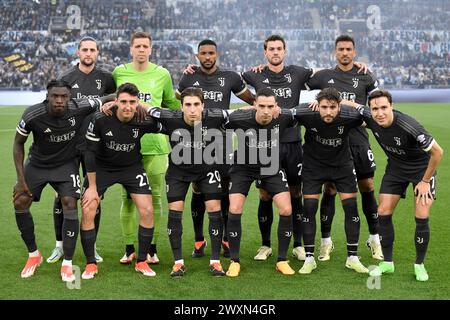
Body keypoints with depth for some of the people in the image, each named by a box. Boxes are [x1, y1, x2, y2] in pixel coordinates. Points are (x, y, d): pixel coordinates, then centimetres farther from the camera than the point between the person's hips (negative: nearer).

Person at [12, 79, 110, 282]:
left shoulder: (80, 109, -26)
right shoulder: (32, 115, -25)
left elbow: (105, 100, -10)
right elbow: (18, 144, -9)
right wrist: (21, 178, -12)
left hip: (66, 164, -1)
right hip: (37, 164, 1)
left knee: (70, 204, -16)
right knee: (20, 203, -6)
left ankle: (67, 264, -4)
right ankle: (33, 255, 16)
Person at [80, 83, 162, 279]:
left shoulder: (144, 120, -22)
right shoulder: (100, 120, -25)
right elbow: (90, 152, -16)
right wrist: (92, 187, -14)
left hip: (132, 167, 1)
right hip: (102, 167, -1)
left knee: (147, 211, -9)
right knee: (88, 213, -11)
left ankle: (141, 262, 9)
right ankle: (91, 264, 5)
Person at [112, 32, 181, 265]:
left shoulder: (162, 74, 5)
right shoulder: (118, 73, 5)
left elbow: (171, 103, 19)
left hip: (155, 144, 0)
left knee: (155, 197, 2)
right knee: (128, 197, 3)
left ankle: (152, 248, 12)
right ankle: (129, 249, 13)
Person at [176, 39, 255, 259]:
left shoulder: (230, 78, 5)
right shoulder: (189, 78, 6)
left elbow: (253, 100, 16)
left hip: (222, 142, 0)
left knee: (224, 192, 2)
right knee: (198, 192, 3)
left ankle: (226, 240, 14)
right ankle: (199, 241, 13)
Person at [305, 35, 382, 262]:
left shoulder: (365, 77, 6)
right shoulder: (324, 76, 8)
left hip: (358, 140, 0)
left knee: (367, 188, 3)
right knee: (330, 190, 2)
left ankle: (375, 239, 17)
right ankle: (326, 242, 13)